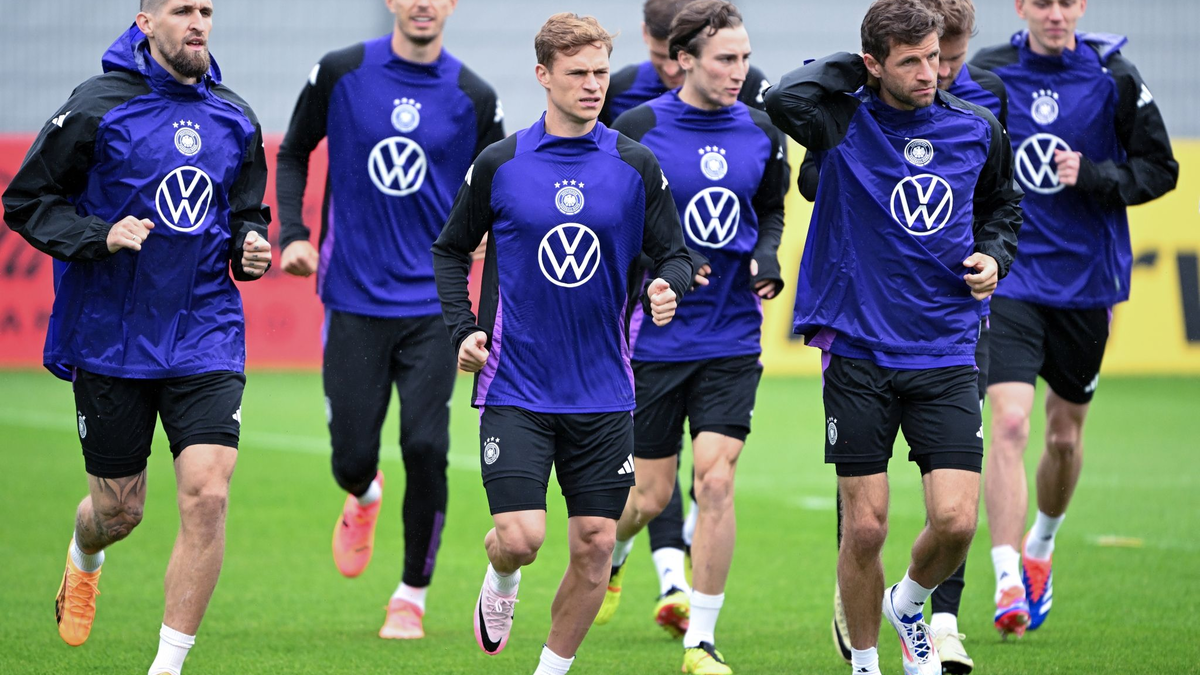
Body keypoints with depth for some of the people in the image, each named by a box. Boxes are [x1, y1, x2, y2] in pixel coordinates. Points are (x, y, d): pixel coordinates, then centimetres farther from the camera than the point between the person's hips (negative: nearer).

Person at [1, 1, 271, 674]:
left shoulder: (236, 120, 6)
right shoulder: (97, 107, -7)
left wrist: (251, 245, -1)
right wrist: (101, 236, -18)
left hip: (207, 336, 2)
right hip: (110, 340, -2)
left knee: (207, 494, -16)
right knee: (119, 510, 9)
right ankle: (84, 559, 48)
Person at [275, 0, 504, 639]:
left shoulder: (472, 98, 1)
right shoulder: (340, 73, 0)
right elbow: (292, 154, 13)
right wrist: (292, 235, 0)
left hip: (433, 304, 0)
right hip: (354, 299, 0)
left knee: (425, 448, -12)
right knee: (352, 457, -1)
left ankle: (412, 594, 7)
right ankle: (363, 498, 39)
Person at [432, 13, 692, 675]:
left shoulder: (637, 166, 2)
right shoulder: (498, 164, 0)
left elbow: (674, 254, 9)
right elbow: (450, 251, 12)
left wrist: (667, 288, -14)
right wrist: (463, 328, -2)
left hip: (603, 391, 2)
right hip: (515, 389, -2)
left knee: (595, 546, 0)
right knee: (521, 537, -13)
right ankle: (500, 578, 24)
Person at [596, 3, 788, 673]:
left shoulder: (762, 134, 3)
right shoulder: (636, 131, -9)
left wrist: (767, 255, -2)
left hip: (733, 341, 2)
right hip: (652, 339, -2)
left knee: (716, 479, -10)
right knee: (651, 494, 5)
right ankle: (608, 554, 41)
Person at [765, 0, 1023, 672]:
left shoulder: (978, 129, 4)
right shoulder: (846, 123, -7)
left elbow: (1004, 204, 23)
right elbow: (786, 100, -29)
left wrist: (994, 254, 3)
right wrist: (848, 67, -12)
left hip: (947, 356, 2)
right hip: (859, 352, -2)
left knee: (955, 520, -9)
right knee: (865, 527, 1)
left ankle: (909, 604, 24)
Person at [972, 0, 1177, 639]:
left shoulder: (1113, 79, -5)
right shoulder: (985, 74, -3)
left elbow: (1160, 169, 1)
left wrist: (1095, 177, -16)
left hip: (1086, 281, 2)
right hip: (1009, 280, -1)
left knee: (1066, 434, 15)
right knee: (1009, 423, -17)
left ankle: (1041, 545, 42)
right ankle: (1008, 583, -19)